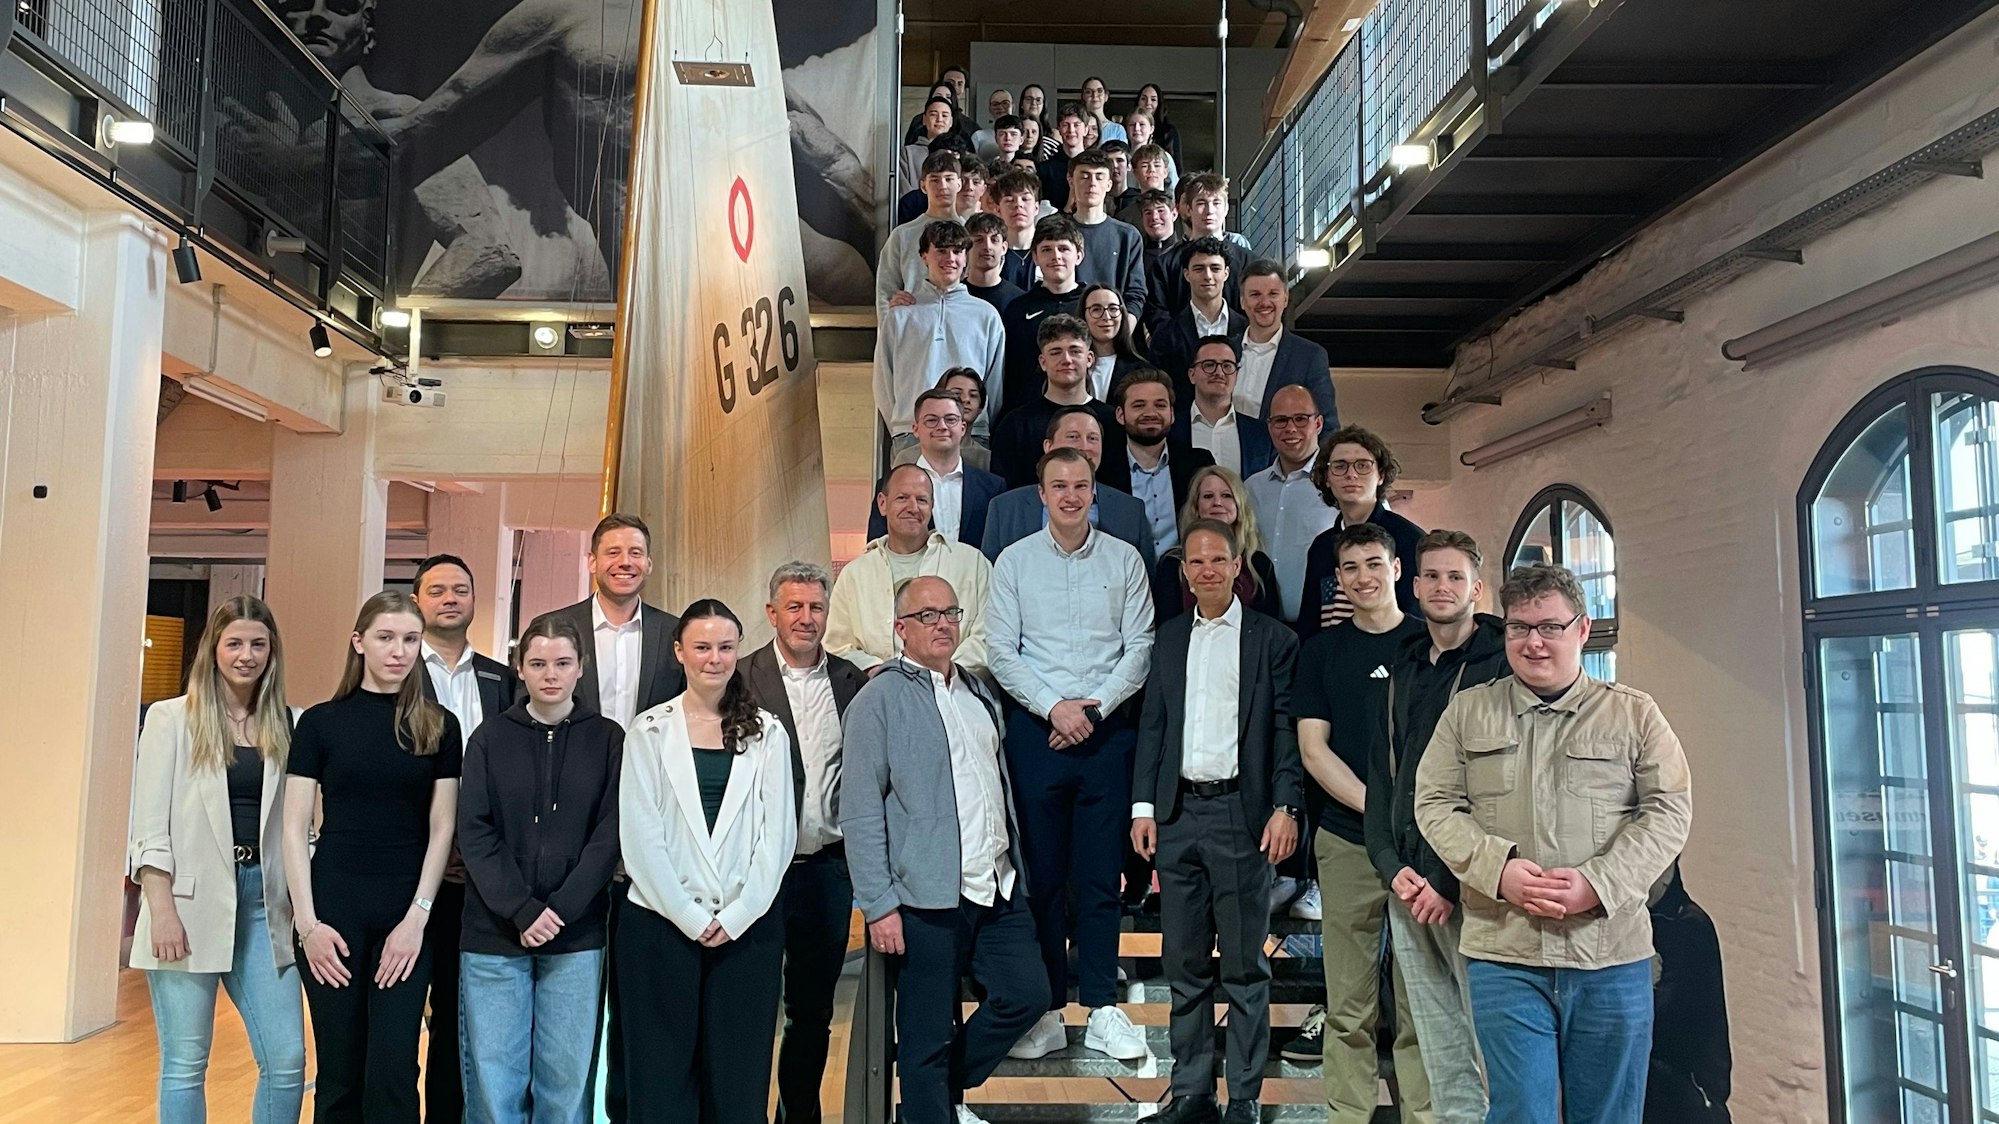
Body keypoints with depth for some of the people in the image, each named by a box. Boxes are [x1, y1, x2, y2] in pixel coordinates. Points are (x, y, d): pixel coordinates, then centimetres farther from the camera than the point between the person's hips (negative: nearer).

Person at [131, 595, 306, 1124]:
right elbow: (149, 824, -3)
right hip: (191, 901, -3)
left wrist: (300, 905, 5)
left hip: (261, 900, 3)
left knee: (287, 1060, -1)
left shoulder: (285, 725, 9)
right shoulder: (172, 718, 1)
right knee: (185, 1064, 5)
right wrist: (162, 909, -11)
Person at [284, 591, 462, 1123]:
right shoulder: (321, 721, 2)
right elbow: (295, 828, 1)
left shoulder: (438, 727, 4)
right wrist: (307, 921, -7)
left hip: (408, 913, 0)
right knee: (339, 1071, 6)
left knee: (393, 1071, 0)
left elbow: (441, 828, 2)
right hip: (334, 906, 0)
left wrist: (417, 918, -7)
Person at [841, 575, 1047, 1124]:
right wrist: (879, 905, -14)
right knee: (928, 1035, 2)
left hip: (998, 888, 7)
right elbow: (859, 813, -10)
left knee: (1028, 993, 7)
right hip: (928, 896, -6)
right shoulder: (880, 699, -7)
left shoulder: (978, 691, 14)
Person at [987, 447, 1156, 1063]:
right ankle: (1046, 1010, 13)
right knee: (1041, 871, 4)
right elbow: (1000, 652, 0)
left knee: (1101, 874, 3)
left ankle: (1102, 1008, 12)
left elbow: (1139, 647, 2)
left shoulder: (1124, 560, 6)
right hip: (1035, 728, 0)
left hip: (1106, 730, 0)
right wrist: (1053, 706, -11)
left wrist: (1095, 707, -9)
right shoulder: (1014, 561, 5)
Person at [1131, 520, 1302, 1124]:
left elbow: (1287, 729, -3)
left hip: (1241, 813, -4)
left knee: (1244, 966, 4)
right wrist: (1144, 806, 6)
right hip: (1178, 813, 4)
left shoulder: (1273, 639, 1)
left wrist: (1285, 808, -12)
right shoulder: (1170, 637, 13)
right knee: (1184, 963, 11)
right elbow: (1152, 724, 12)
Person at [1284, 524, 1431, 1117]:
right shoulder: (1321, 650, 10)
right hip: (1346, 842, 1)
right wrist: (1377, 807, -8)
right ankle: (1346, 1112, 14)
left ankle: (1424, 1111, 12)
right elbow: (1313, 748, 4)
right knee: (1349, 1006, 4)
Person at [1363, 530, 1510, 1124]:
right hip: (1407, 888, 6)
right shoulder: (1404, 669, 16)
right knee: (1440, 1058, 11)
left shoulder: (1501, 667, -5)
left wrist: (1453, 881, -15)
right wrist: (1393, 867, 1)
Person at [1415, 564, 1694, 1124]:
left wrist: (1599, 882, -14)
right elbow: (1435, 804, 5)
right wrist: (1498, 868, -13)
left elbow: (1669, 809, 0)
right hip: (1504, 953, 0)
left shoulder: (1634, 713, 7)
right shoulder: (1467, 712, 9)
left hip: (1611, 953, 1)